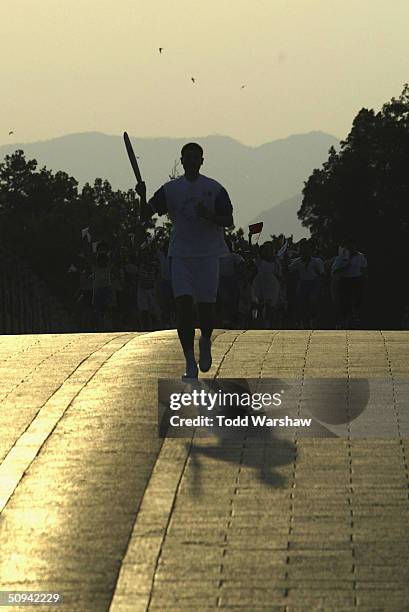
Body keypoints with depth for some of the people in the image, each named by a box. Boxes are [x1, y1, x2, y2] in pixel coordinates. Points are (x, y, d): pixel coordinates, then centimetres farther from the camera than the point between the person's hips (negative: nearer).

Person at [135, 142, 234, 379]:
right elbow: (146, 214, 4)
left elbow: (229, 221, -1)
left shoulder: (214, 189, 1)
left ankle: (206, 342, 33)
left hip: (208, 254, -1)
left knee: (206, 306, 0)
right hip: (181, 254, 1)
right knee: (183, 304, -10)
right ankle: (190, 363, -6)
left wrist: (209, 215, -18)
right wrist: (143, 197, -15)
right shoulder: (170, 189, 5)